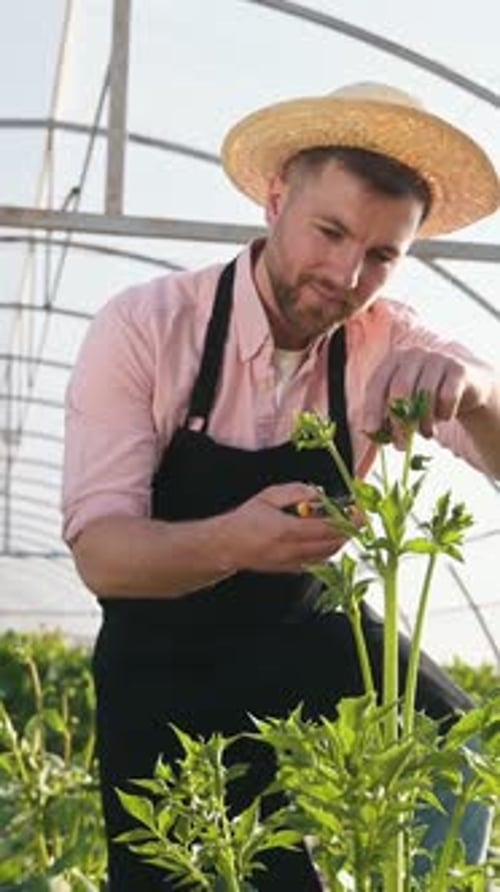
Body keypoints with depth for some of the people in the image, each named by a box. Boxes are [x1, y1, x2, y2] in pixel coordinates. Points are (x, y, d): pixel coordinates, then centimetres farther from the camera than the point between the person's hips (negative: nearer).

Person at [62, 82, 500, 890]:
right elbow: (99, 552, -26)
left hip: (307, 645, 2)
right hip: (164, 670, -1)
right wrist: (229, 541, -48)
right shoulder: (144, 328, -20)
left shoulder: (389, 348, -10)